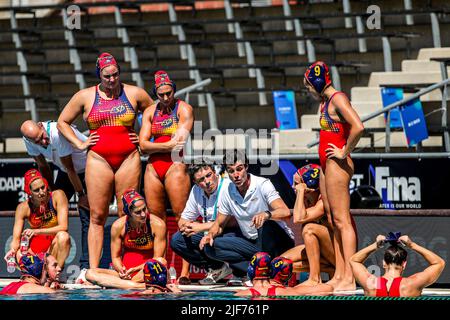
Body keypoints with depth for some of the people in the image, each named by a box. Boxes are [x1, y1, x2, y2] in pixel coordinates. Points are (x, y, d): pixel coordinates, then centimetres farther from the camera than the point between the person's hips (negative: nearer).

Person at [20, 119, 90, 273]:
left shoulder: (57, 134, -37)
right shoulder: (30, 140, -17)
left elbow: (70, 168, -28)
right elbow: (42, 166, -1)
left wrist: (82, 195, -19)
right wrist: (53, 191, 3)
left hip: (86, 167, -6)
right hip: (65, 171, 6)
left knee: (86, 217, -15)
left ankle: (86, 265, -18)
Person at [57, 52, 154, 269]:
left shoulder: (134, 94, 8)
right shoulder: (85, 96, 7)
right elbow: (62, 122, 16)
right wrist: (79, 144, 5)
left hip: (129, 159, 0)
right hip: (98, 159, 0)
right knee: (97, 216, -3)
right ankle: (93, 270, -5)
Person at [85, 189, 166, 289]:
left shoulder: (157, 225, -11)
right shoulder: (118, 226, -5)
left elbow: (157, 259, -9)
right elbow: (115, 257, 3)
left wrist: (135, 269, -21)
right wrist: (121, 270, -19)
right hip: (126, 271, 3)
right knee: (90, 273, -21)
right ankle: (139, 286, -38)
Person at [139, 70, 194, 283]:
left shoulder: (184, 109, 2)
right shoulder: (150, 112, 16)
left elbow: (180, 142, -11)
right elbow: (143, 145, 4)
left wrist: (155, 145, -3)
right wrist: (168, 145, -8)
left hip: (175, 166, -5)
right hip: (153, 168, 5)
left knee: (182, 217, -10)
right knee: (156, 218, 4)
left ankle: (185, 271, -14)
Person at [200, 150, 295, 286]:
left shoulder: (262, 185, -15)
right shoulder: (228, 193, 1)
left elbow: (286, 213, -29)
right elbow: (219, 224, 13)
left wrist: (266, 214, -50)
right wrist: (211, 234, -11)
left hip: (279, 241, -6)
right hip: (253, 243, 6)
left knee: (266, 223, -37)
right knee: (210, 247, -11)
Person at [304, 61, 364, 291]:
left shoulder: (338, 99, -13)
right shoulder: (326, 101, 16)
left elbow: (358, 127, -26)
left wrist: (344, 152, -18)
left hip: (337, 164, -10)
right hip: (326, 164, 10)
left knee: (341, 220, -11)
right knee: (333, 220, 10)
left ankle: (349, 278, -13)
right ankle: (339, 276, 13)